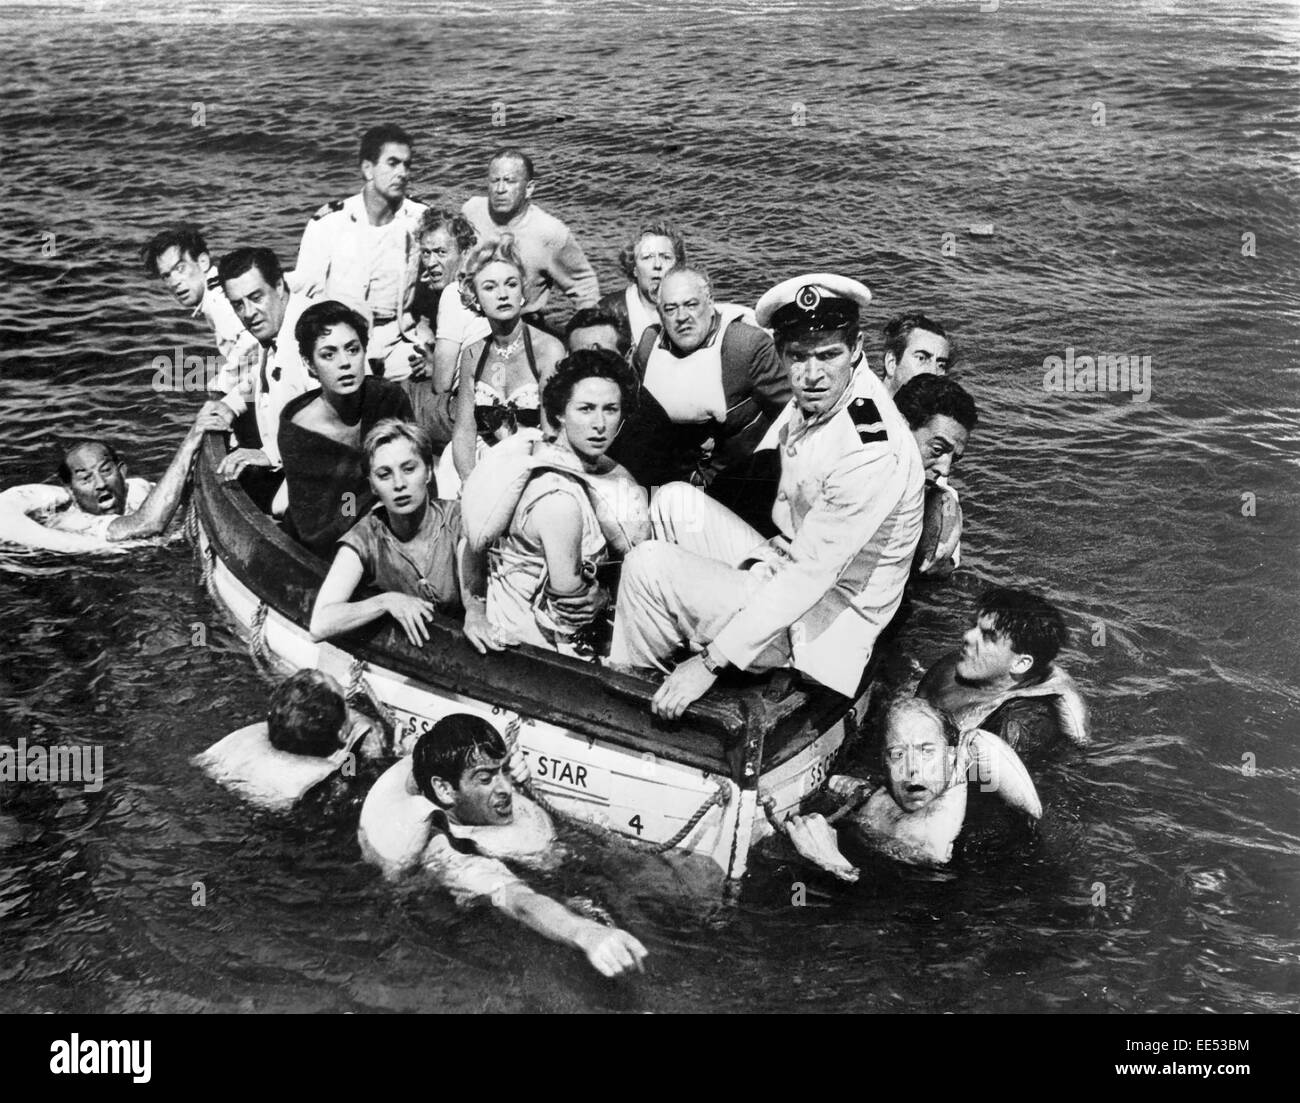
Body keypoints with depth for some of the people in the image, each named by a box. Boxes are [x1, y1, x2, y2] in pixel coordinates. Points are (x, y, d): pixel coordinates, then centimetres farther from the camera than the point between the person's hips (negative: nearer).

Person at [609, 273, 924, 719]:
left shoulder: (873, 452, -29)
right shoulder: (816, 396, -4)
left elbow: (810, 575, -29)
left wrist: (711, 662, -28)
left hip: (824, 626, -9)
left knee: (647, 565, -15)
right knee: (676, 501, 2)